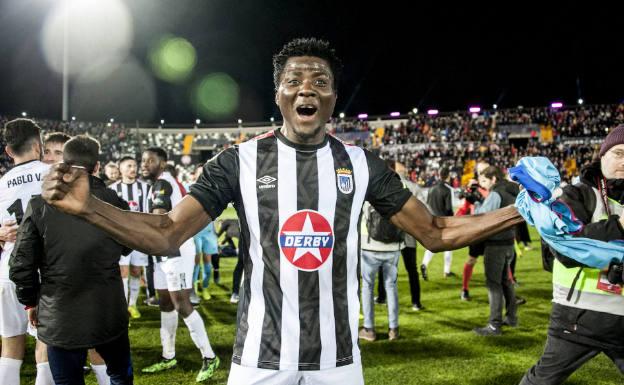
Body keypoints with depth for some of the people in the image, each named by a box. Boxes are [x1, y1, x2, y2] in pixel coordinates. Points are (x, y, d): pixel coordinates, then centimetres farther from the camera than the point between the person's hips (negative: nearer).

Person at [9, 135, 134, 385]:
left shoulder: (40, 205, -9)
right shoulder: (114, 202, -7)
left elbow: (21, 264, -7)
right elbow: (127, 247, 10)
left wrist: (30, 301, 9)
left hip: (59, 318, 0)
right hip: (109, 313, 1)